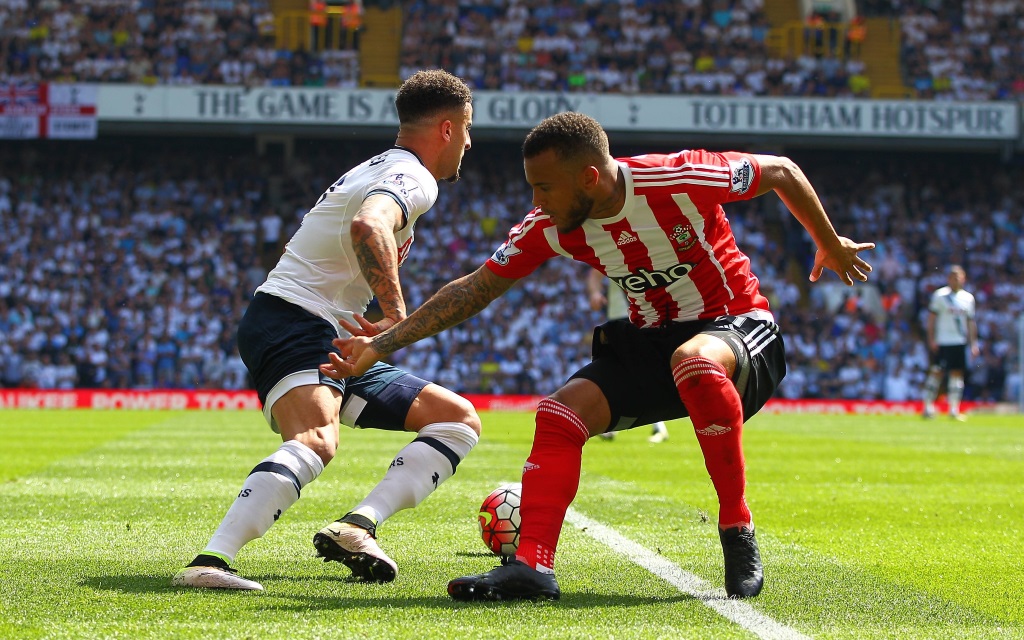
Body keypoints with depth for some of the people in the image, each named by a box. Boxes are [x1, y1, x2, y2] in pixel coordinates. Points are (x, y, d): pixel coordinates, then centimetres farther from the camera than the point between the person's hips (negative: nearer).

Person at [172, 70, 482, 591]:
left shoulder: (382, 169, 25)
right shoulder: (413, 179, -9)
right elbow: (367, 227, -32)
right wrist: (396, 311, -35)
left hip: (329, 342, 11)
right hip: (294, 322, -11)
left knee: (460, 419, 9)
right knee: (317, 441, -38)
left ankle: (357, 528, -11)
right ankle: (211, 561, -51)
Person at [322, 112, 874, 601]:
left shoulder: (680, 178, -23)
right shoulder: (549, 227, -8)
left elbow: (782, 172, -9)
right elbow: (476, 289, -1)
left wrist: (831, 246, 5)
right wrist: (382, 344, -5)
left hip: (737, 326, -6)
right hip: (650, 343, 6)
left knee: (694, 360, -39)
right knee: (560, 411, -16)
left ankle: (738, 533, -27)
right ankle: (532, 565, -20)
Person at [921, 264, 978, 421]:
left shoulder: (968, 298, 11)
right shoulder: (940, 295, -1)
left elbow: (970, 322, 16)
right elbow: (932, 317, -2)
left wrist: (973, 343, 11)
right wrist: (931, 339, -9)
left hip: (960, 342, 4)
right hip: (942, 342, -4)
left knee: (957, 373, 2)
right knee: (937, 372, -3)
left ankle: (954, 410, 6)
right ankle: (928, 407, 4)